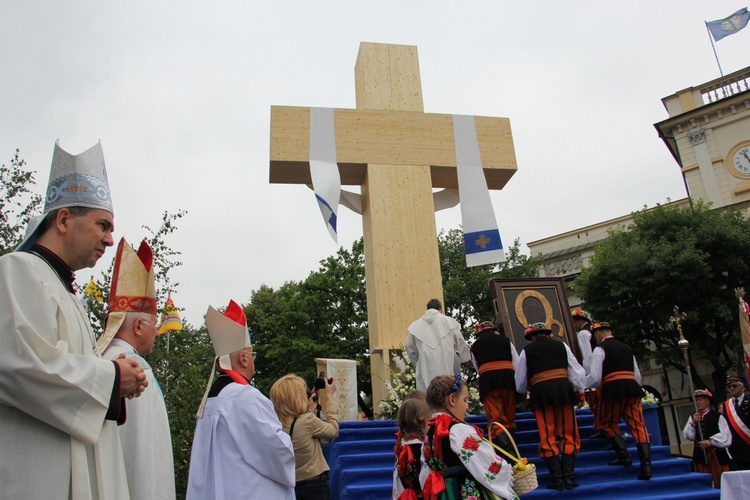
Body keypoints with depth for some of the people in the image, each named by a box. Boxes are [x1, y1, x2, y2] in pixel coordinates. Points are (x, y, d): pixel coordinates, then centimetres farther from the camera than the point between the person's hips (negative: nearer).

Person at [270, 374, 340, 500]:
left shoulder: (277, 424, -3)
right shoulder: (307, 420, -19)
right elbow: (333, 430, -1)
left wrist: (310, 407, 15)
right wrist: (330, 396, 5)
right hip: (314, 486, -6)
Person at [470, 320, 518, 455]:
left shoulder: (475, 346, 20)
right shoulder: (505, 340, 20)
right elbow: (517, 364, 13)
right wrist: (518, 385, 20)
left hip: (487, 379, -2)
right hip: (508, 377, 2)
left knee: (495, 419, -8)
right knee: (509, 418, 15)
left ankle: (507, 450, -27)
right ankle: (511, 447, 8)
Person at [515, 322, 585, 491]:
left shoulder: (526, 350, 13)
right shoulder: (561, 345, 16)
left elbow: (520, 383, 17)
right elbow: (577, 372, 11)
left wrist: (523, 391, 38)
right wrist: (579, 390, 23)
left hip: (541, 392, -1)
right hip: (564, 389, 1)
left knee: (548, 437, 5)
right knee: (569, 435, 10)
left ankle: (557, 478, 2)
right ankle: (569, 477, 5)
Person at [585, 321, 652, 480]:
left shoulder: (600, 349, 0)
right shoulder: (626, 348, 21)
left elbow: (595, 377, -7)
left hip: (613, 390, -5)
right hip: (632, 388, 5)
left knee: (608, 423, 14)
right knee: (638, 425, 2)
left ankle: (624, 455, -1)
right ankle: (646, 465, -7)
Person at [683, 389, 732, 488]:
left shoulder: (718, 416, -2)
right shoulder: (693, 417, 9)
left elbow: (725, 436, -8)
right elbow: (689, 436, 3)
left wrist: (710, 441, -13)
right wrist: (693, 423, -10)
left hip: (717, 455, -3)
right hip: (700, 455, 3)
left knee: (720, 482, 1)